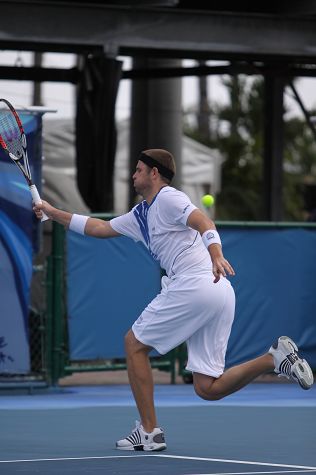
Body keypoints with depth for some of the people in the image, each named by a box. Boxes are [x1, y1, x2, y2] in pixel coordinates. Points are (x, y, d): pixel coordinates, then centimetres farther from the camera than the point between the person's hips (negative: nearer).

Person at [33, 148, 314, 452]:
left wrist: (216, 255, -37)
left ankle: (149, 432, 5)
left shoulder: (168, 198, 0)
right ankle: (275, 358, -8)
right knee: (208, 388, 3)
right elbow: (98, 228, 37)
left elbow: (204, 222, -18)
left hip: (195, 284, -9)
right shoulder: (141, 215, 28)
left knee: (135, 343, 7)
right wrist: (53, 213, 40)